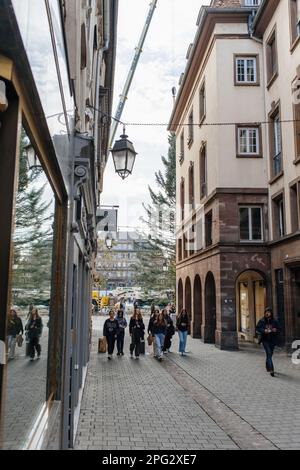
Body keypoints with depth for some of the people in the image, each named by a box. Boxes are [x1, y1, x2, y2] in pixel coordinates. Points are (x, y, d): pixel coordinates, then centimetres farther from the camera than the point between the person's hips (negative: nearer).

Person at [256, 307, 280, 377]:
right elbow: (257, 329, -1)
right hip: (265, 340, -3)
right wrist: (264, 331, -18)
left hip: (272, 340, 3)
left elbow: (278, 329, 8)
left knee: (270, 354, 15)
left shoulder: (275, 321, 3)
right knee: (269, 353, -14)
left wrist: (275, 330, -14)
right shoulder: (262, 321, -1)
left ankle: (267, 367, 37)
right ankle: (271, 370, -19)